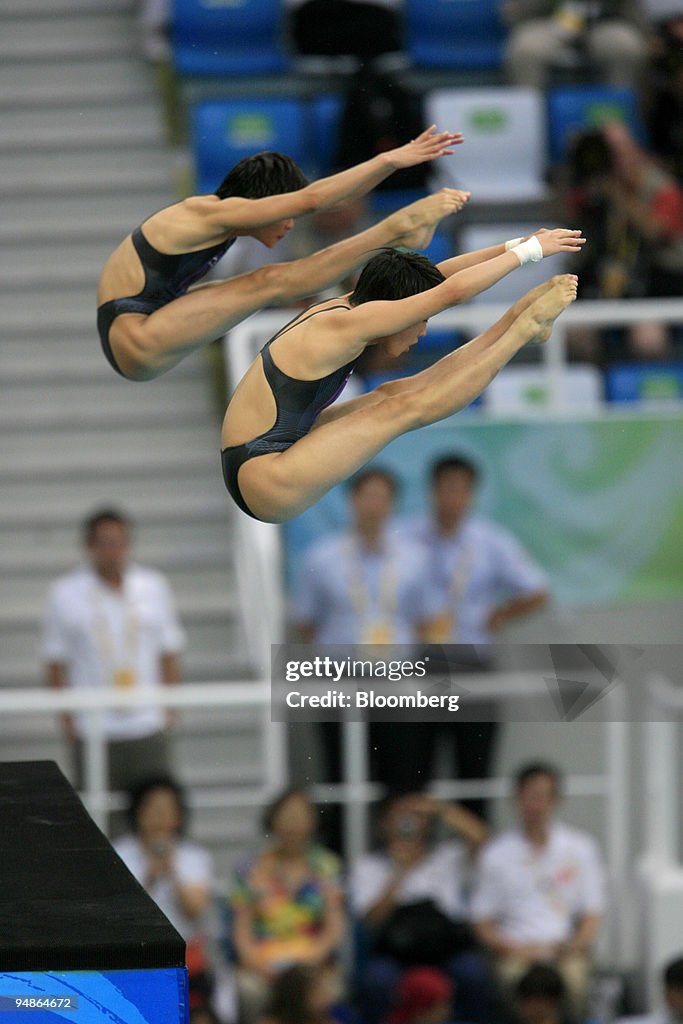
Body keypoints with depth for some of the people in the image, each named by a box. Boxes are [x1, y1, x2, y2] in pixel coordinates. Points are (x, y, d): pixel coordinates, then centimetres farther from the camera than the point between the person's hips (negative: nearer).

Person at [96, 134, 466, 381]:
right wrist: (389, 160, -24)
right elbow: (311, 199, -25)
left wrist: (392, 161, 3)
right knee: (270, 284, -16)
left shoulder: (213, 213, 9)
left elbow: (324, 197, 9)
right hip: (134, 342, -10)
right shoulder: (210, 214, -18)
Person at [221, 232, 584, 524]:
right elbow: (452, 291, -21)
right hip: (263, 481, -10)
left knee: (389, 396, 8)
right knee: (403, 409, -10)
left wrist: (512, 245, 12)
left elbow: (438, 276, 15)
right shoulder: (343, 326, -20)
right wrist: (527, 251, -12)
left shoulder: (340, 309, 7)